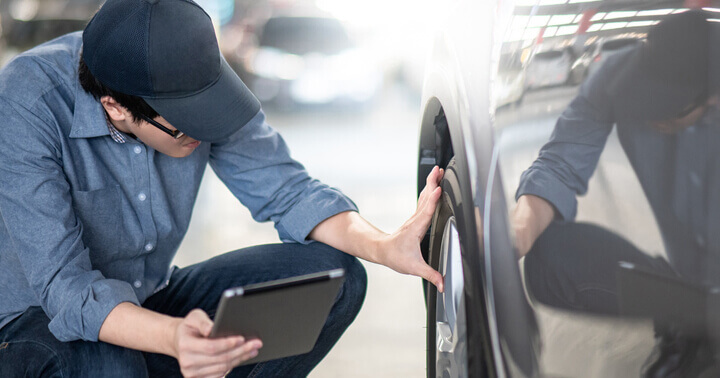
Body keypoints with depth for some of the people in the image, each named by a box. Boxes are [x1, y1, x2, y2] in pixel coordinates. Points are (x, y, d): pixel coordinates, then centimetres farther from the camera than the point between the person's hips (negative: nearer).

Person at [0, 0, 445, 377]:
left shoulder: (190, 77, -14)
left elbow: (284, 188, -7)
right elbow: (65, 288, -32)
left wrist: (383, 246, -25)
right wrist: (171, 337, -50)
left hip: (153, 298, 5)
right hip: (42, 320, -5)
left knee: (332, 275, -14)